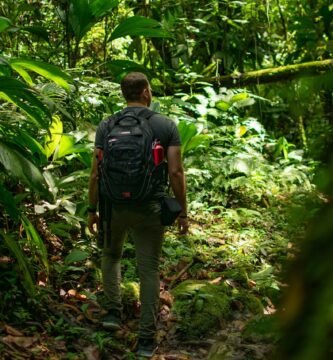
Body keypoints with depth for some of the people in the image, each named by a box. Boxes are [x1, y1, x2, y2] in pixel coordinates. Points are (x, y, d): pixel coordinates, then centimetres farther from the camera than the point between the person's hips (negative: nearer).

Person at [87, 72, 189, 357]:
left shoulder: (106, 126, -1)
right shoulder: (166, 125, -4)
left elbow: (96, 174, -2)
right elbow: (176, 172, -8)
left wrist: (92, 210, 9)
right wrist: (183, 212, 1)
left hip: (114, 206, 1)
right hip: (150, 209, -1)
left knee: (111, 254, 28)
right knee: (149, 270, 7)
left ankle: (114, 311, 22)